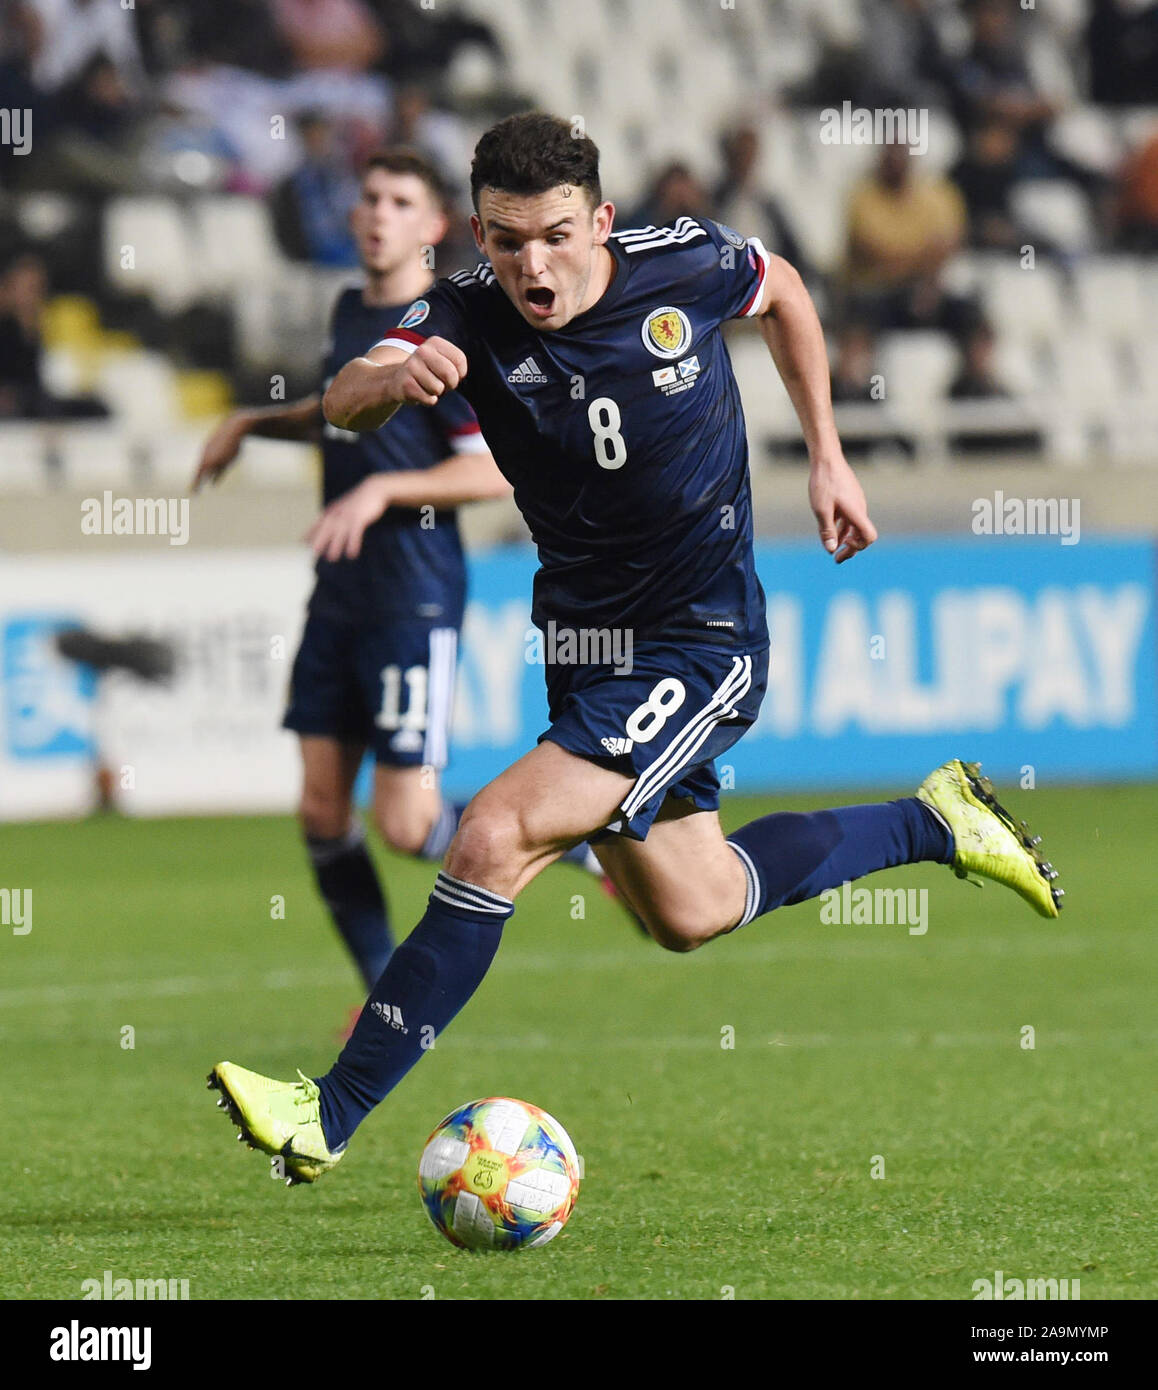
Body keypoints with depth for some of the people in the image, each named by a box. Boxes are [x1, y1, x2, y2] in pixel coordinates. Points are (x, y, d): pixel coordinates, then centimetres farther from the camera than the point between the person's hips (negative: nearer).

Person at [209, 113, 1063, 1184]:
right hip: (584, 640, 5)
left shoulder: (684, 268, -16)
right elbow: (345, 402, -32)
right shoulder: (470, 319, -14)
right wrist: (392, 379, -55)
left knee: (497, 842, -20)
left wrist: (826, 455, 10)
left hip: (701, 643, -5)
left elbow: (782, 289, 8)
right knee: (689, 914, 18)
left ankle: (330, 1116, -14)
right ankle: (936, 823, 39)